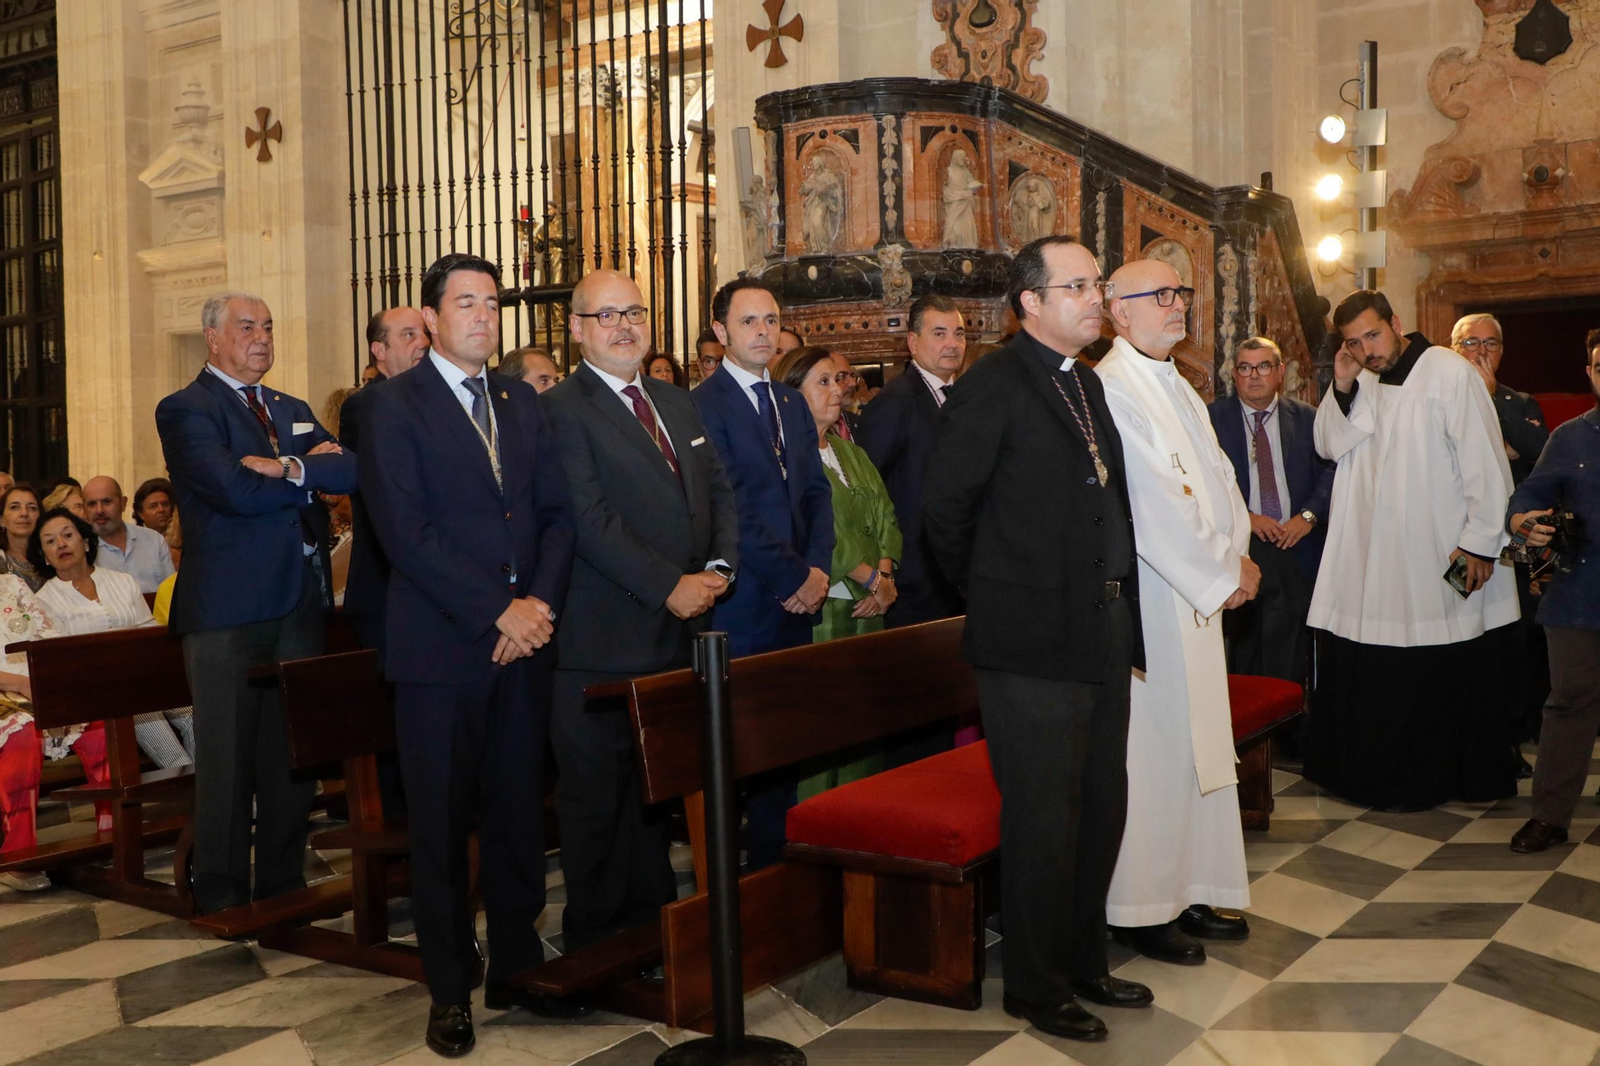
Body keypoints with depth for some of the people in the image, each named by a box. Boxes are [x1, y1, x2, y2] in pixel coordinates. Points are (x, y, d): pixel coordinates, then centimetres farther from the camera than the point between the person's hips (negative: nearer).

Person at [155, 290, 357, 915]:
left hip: (299, 601, 6)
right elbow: (233, 488, -18)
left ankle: (284, 887, 22)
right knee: (228, 760, 1)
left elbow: (354, 469, 2)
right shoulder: (185, 409, -2)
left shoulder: (294, 411, 19)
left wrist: (290, 468, -15)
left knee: (294, 753, 11)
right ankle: (222, 900, 13)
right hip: (228, 607, -6)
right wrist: (312, 474, -4)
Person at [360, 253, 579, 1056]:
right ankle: (450, 990, 19)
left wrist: (539, 603, -7)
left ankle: (516, 967, 25)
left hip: (524, 638, 5)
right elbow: (406, 532, -12)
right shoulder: (395, 407, -3)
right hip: (440, 645, -4)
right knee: (442, 822, 5)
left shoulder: (523, 402, 13)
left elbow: (557, 512, 9)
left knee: (519, 810, 10)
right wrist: (497, 611, -15)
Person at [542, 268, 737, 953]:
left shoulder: (675, 402, 16)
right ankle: (596, 944, 16)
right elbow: (591, 521, -17)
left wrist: (718, 566, -3)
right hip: (604, 641, -7)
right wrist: (668, 586, -18)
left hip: (677, 637, 7)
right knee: (596, 794, 3)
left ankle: (653, 922, 28)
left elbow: (718, 490, 14)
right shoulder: (561, 410, -8)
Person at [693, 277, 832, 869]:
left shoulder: (792, 403, 16)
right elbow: (730, 510, -14)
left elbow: (816, 491, 14)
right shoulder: (703, 405, -8)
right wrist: (791, 577, -12)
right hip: (742, 604, -6)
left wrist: (818, 569, -2)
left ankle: (773, 860, 20)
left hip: (797, 599, 7)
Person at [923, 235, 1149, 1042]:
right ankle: (1034, 985, 18)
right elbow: (945, 510, -11)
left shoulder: (1088, 384, 14)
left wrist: (1125, 620, 12)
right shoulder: (993, 388, -12)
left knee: (1101, 808, 17)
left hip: (1104, 633, 8)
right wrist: (993, 597, 0)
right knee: (1044, 818, 2)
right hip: (1033, 643, -8)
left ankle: (1083, 961, 34)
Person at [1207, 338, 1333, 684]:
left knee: (1290, 665, 1)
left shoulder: (1307, 418, 12)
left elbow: (1330, 470, 4)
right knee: (1241, 659, 2)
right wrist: (1245, 517, -12)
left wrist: (1309, 515, -10)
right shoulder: (1213, 418, 5)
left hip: (1297, 550, 2)